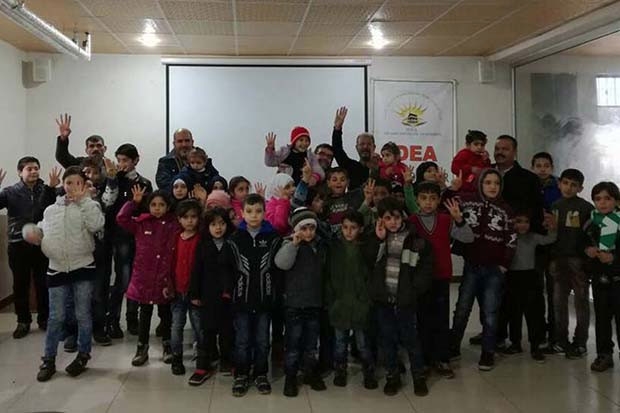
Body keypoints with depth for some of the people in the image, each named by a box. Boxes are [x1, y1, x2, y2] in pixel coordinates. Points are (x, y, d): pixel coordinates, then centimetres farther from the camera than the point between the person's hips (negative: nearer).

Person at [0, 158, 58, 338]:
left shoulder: (46, 191, 2)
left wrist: (53, 188, -27)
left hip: (41, 244, 0)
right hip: (18, 245, 0)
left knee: (43, 284, 7)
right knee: (20, 285, 7)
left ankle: (44, 319, 22)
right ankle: (23, 321, 20)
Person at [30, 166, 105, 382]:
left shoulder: (89, 206, -1)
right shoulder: (50, 210, 10)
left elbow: (96, 225, -20)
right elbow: (42, 231, 20)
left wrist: (83, 199, -17)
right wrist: (34, 235, -2)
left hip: (83, 268, -2)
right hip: (57, 269, 3)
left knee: (83, 315, 6)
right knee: (55, 317, 6)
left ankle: (83, 356, 21)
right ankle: (48, 360, 17)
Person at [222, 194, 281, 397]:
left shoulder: (273, 238, -3)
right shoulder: (234, 239, -3)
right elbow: (227, 268, -1)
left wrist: (275, 292, -3)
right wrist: (229, 290, -4)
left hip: (265, 298, 0)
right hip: (241, 298, 0)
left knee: (262, 340, 11)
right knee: (242, 340, 8)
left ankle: (261, 374, 25)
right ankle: (241, 375, 22)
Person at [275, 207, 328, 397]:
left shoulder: (321, 245, 6)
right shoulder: (290, 244, -7)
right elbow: (281, 263, -27)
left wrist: (326, 297, 18)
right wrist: (294, 243, -32)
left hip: (315, 302, 4)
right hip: (294, 303, -4)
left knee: (312, 341, 15)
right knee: (293, 342, 2)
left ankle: (311, 373, 29)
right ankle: (290, 377, 13)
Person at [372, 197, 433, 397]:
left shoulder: (415, 238, -4)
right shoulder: (378, 237, 3)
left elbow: (426, 267, -1)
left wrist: (415, 289, -8)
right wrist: (378, 240, -14)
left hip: (405, 298, -2)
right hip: (383, 297, 2)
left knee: (411, 337, 7)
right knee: (387, 338, 11)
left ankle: (419, 376, 22)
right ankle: (392, 376, 25)